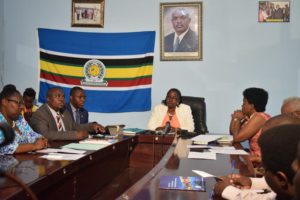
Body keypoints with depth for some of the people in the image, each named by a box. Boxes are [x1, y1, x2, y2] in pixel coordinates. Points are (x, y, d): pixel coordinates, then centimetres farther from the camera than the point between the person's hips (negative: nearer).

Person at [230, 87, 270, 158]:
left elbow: (237, 138, -20)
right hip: (256, 157, 7)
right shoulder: (250, 117, 7)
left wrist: (237, 120, -5)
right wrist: (235, 119, -1)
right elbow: (233, 134, 12)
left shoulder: (259, 117, -17)